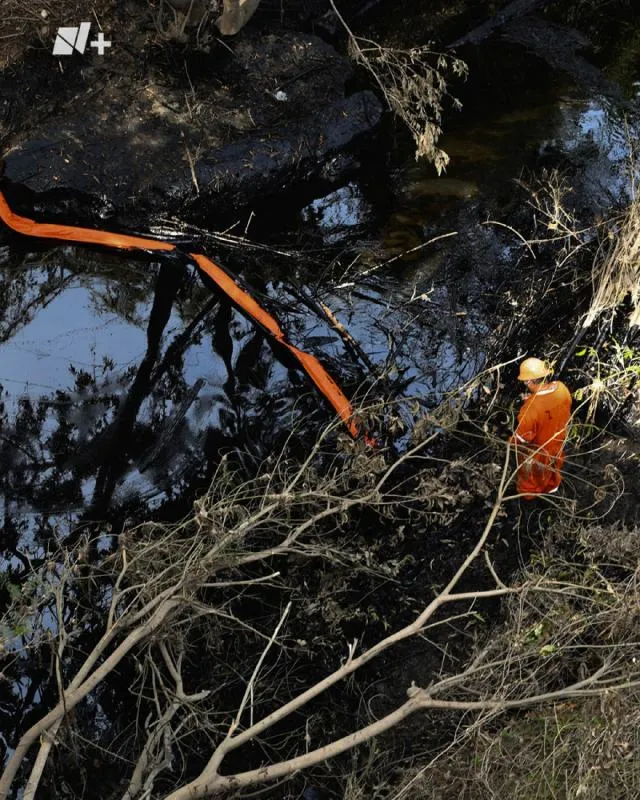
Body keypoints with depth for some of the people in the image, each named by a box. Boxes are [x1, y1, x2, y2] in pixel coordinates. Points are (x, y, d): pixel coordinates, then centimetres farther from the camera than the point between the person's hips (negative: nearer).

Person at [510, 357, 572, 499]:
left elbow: (522, 436, -28)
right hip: (557, 441, 5)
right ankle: (552, 486, 63)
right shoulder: (562, 389, -26)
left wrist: (511, 441, -6)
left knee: (530, 474, 27)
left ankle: (528, 495, 54)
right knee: (554, 465, 36)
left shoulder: (531, 407, -44)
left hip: (537, 451, -5)